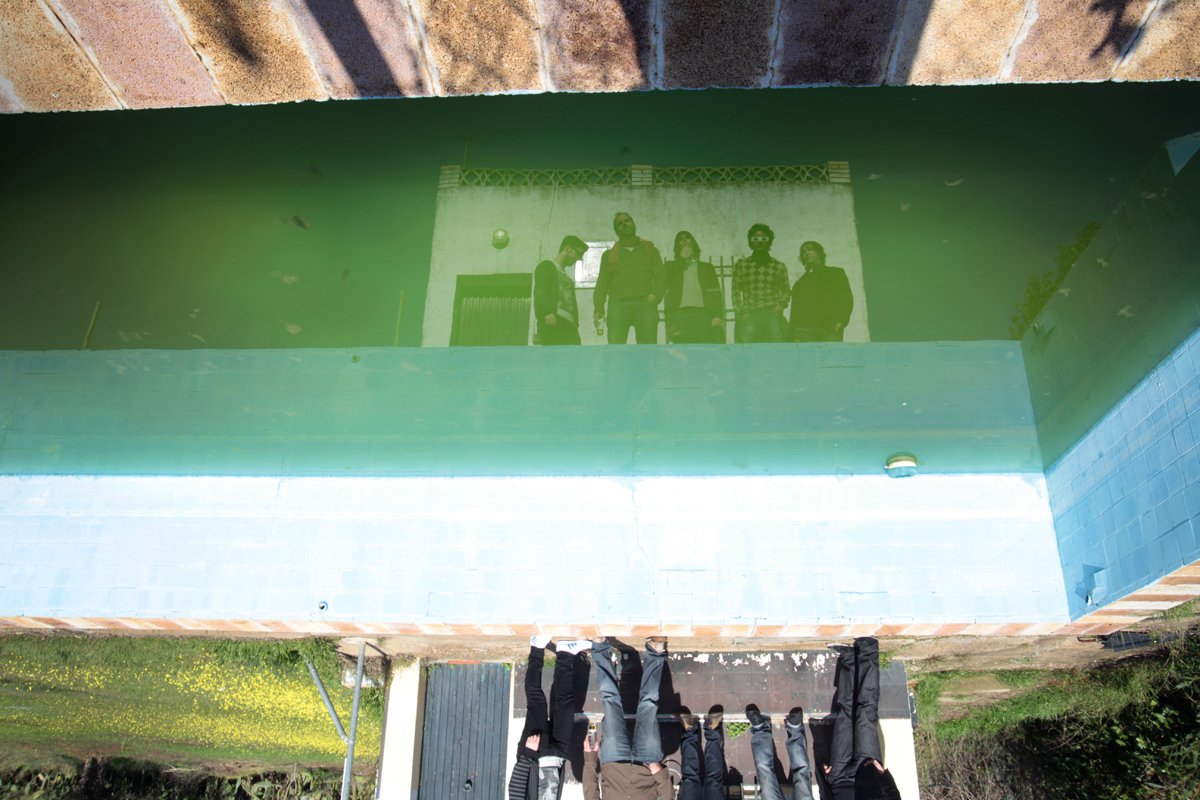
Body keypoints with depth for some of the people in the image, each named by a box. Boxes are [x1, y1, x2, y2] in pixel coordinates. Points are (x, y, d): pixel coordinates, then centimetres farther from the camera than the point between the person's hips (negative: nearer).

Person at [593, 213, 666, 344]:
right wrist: (598, 308, 0)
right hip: (618, 304, 1)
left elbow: (661, 276, 13)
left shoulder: (650, 250, 24)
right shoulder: (609, 254, 26)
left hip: (645, 303, 0)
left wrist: (655, 295, -7)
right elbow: (602, 282, 16)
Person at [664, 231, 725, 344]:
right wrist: (682, 258, 10)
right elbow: (667, 282, 3)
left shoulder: (706, 267, 25)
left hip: (702, 313, 1)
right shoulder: (672, 265, 26)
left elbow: (715, 292, 12)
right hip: (679, 313, 0)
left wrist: (717, 315, -5)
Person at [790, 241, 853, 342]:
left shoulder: (836, 273, 23)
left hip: (830, 329, -2)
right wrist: (794, 336, 4)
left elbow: (846, 298, 9)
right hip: (804, 330, 2)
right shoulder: (800, 283, 31)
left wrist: (840, 321, -10)